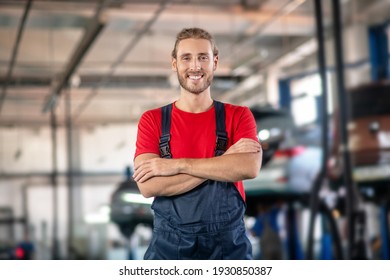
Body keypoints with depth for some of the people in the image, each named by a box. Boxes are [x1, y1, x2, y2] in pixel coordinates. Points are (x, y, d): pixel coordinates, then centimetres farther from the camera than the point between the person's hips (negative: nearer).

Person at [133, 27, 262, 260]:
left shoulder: (238, 116, 1)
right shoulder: (152, 120, 0)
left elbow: (250, 167, -17)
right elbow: (148, 186, -13)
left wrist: (177, 165, -18)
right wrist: (224, 161, -15)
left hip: (229, 245, 0)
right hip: (169, 245, 0)